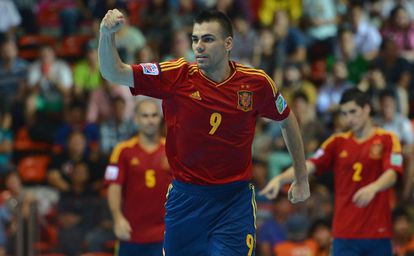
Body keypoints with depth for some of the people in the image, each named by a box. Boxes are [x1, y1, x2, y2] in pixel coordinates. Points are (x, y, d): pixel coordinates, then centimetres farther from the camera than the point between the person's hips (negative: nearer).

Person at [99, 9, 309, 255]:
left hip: (235, 200, -1)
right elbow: (114, 73, -11)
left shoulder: (256, 83, -6)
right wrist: (107, 34, -29)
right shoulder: (177, 76, -8)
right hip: (185, 197, 1)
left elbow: (288, 121, 12)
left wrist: (302, 178, 17)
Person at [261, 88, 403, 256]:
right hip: (344, 233, 2)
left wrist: (373, 188, -37)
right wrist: (280, 179, -21)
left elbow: (391, 175, -14)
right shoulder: (338, 142, 9)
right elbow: (309, 165, -3)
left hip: (377, 233, -1)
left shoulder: (387, 140, 1)